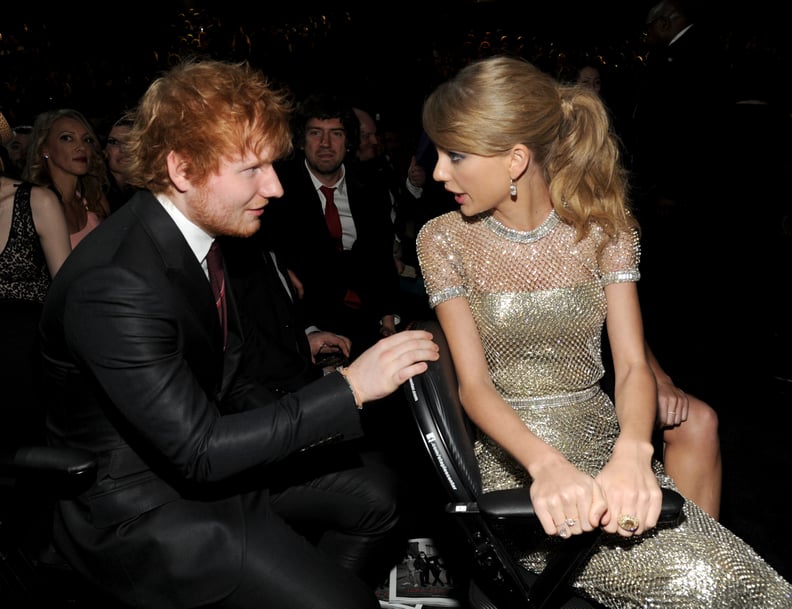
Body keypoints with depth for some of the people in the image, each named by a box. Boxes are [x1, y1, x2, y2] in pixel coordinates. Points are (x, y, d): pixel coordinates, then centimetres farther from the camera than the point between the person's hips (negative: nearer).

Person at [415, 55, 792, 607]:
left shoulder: (603, 226, 1)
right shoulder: (444, 240, -3)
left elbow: (633, 365, -7)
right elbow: (474, 383, -11)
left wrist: (632, 452, -28)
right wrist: (546, 463, -30)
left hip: (604, 440, 3)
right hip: (512, 455, -3)